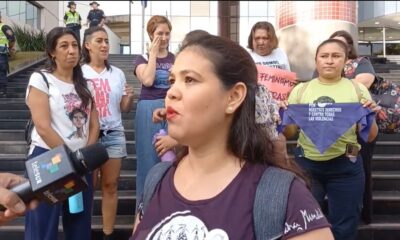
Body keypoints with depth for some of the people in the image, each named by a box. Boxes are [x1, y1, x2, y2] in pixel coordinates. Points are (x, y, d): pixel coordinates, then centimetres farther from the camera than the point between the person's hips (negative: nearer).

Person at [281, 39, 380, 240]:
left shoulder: (358, 90, 2)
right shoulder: (301, 90, 2)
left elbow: (369, 137, 4)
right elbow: (289, 133, 6)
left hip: (345, 167, 0)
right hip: (306, 164, 0)